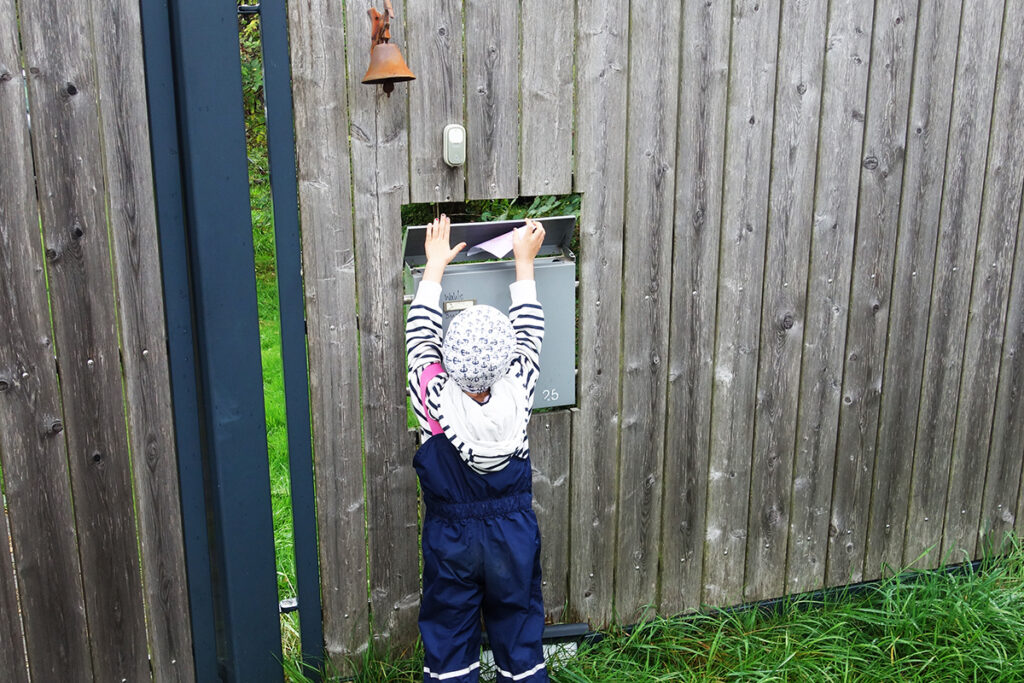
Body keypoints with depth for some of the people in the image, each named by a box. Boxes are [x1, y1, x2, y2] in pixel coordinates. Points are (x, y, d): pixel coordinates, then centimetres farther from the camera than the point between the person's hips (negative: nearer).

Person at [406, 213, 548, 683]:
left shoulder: (434, 397, -24)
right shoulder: (517, 395, -21)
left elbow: (421, 332, -9)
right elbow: (529, 331, -5)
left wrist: (435, 265, 3)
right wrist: (525, 261, 6)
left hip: (449, 539, -1)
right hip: (515, 534, 1)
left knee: (449, 633, 14)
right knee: (518, 627, 17)